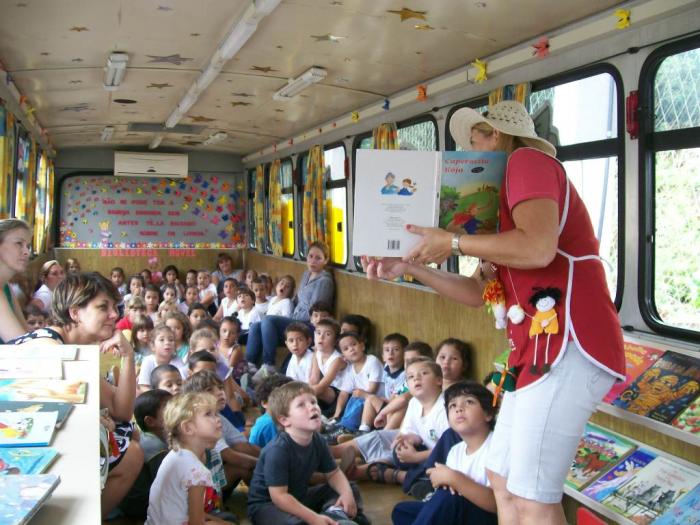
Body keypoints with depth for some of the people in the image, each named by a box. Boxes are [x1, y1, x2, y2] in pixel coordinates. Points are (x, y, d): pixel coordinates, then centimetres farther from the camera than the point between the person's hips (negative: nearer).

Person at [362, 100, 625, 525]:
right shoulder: (506, 201, 25)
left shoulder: (529, 160, -4)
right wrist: (411, 268, 15)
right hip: (537, 348, 11)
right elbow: (478, 293, 24)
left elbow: (538, 249, -24)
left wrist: (452, 242, -12)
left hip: (567, 344, -11)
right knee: (503, 481, 17)